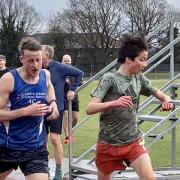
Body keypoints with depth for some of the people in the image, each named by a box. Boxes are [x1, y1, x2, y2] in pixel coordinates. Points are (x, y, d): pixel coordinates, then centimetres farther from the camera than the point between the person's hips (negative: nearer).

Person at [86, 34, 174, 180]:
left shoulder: (139, 78, 1)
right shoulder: (110, 78, -16)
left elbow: (156, 92, 18)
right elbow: (90, 109, -22)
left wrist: (167, 100, -7)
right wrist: (114, 103, -39)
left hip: (134, 141, 4)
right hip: (109, 144, -4)